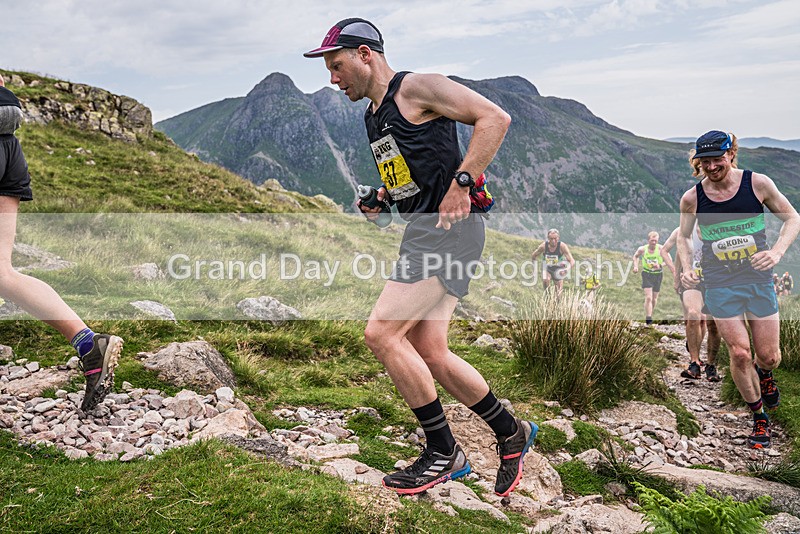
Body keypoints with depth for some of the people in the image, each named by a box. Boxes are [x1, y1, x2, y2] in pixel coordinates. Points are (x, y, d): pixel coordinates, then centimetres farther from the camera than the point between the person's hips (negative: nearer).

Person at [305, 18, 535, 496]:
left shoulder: (417, 87, -7)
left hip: (450, 228, -10)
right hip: (423, 232, 10)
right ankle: (511, 432, 24)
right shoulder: (373, 116, 21)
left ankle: (444, 453, 0)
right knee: (430, 354, 6)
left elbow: (495, 118, -14)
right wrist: (380, 198, 12)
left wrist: (461, 182, -20)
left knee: (381, 333, -16)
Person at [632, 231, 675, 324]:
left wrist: (660, 265, -35)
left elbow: (669, 261, -20)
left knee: (654, 298, 12)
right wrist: (635, 266, 0)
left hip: (658, 274, 1)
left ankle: (650, 315, 36)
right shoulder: (642, 249, -8)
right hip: (646, 274, -1)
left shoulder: (660, 249, -15)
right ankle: (648, 319, -14)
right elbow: (635, 256, 13)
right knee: (648, 297, -15)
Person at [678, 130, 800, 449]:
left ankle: (764, 373, 45)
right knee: (739, 354, -4)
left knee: (770, 356, 5)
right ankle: (759, 418, 19)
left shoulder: (757, 183, -8)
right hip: (720, 285, 0)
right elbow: (684, 236, 11)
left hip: (759, 279, 1)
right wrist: (686, 268, -5)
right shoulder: (691, 198, -6)